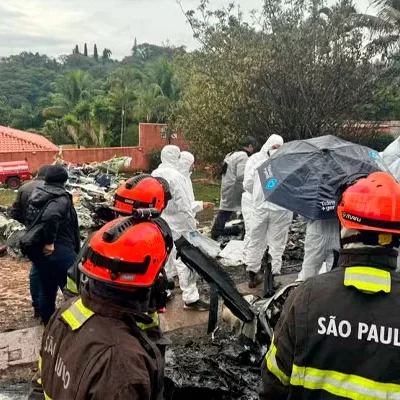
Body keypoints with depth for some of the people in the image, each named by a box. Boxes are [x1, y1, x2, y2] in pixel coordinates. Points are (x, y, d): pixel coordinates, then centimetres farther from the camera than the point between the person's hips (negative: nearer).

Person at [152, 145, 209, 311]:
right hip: (176, 224, -9)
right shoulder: (175, 176, -20)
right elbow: (183, 204, -19)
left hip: (160, 223, 9)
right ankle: (191, 299, 4)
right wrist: (192, 224, -12)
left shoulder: (154, 175, 6)